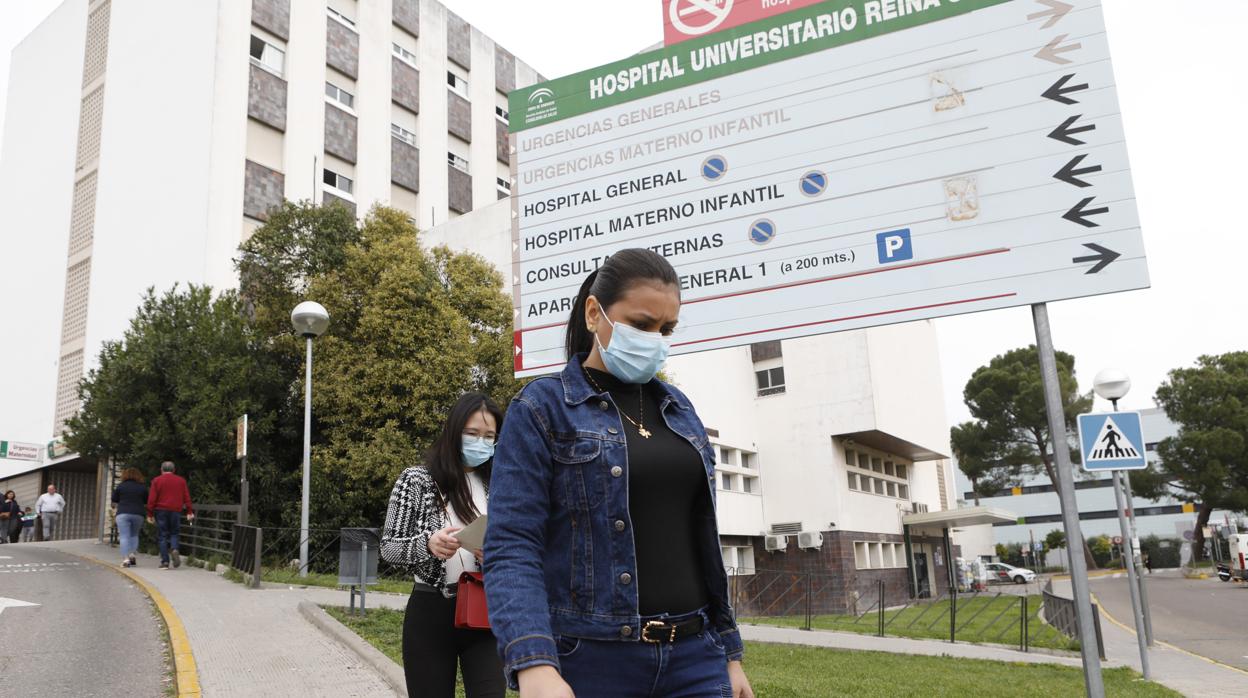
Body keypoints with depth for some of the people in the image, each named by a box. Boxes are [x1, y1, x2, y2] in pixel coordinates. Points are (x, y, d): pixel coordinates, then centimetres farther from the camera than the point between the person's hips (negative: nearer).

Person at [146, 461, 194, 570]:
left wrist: (150, 514, 0)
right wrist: (189, 512, 8)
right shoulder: (181, 480, 9)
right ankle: (174, 549, -16)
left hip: (161, 511, -2)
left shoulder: (156, 480, 2)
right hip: (176, 511, 2)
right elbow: (187, 497, 7)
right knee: (174, 533, 14)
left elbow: (152, 499, -2)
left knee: (162, 536, 3)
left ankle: (165, 562, -1)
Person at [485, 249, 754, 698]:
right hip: (591, 661, -4)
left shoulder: (679, 409, 12)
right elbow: (511, 548, -14)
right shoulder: (541, 409, -5)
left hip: (693, 659, 5)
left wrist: (729, 651, 15)